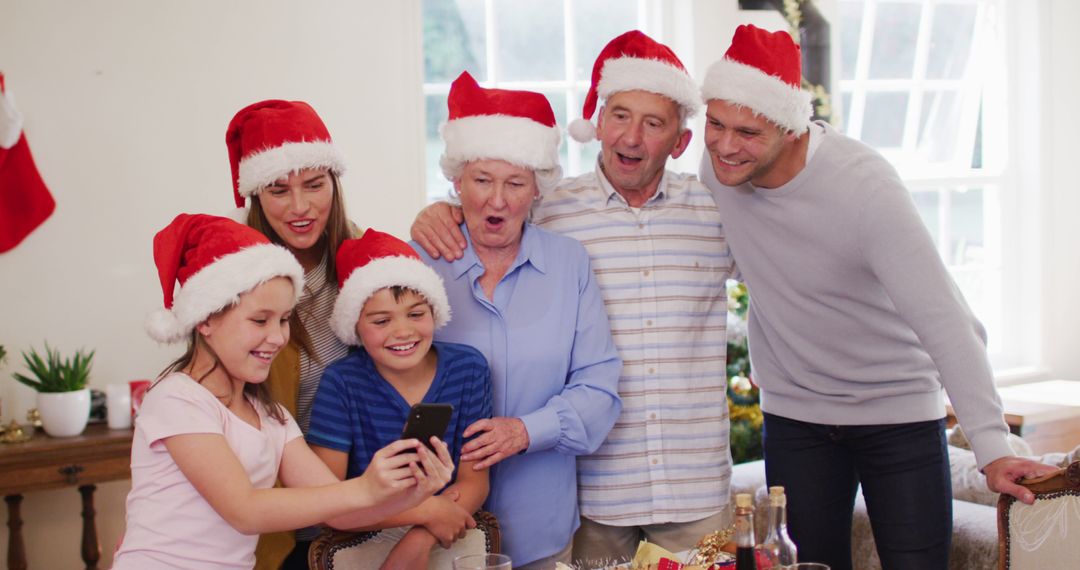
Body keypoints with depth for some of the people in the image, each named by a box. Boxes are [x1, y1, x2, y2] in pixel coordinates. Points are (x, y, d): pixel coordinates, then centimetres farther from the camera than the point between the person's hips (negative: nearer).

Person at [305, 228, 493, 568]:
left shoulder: (468, 368, -2)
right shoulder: (341, 383, -7)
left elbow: (474, 481, -1)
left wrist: (419, 541, -16)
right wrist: (425, 510, -17)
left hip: (449, 540, 2)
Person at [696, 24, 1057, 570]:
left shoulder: (864, 187, -26)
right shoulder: (716, 162, -10)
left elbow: (944, 320, -30)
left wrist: (992, 447, -36)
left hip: (898, 411, -4)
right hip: (793, 416, 4)